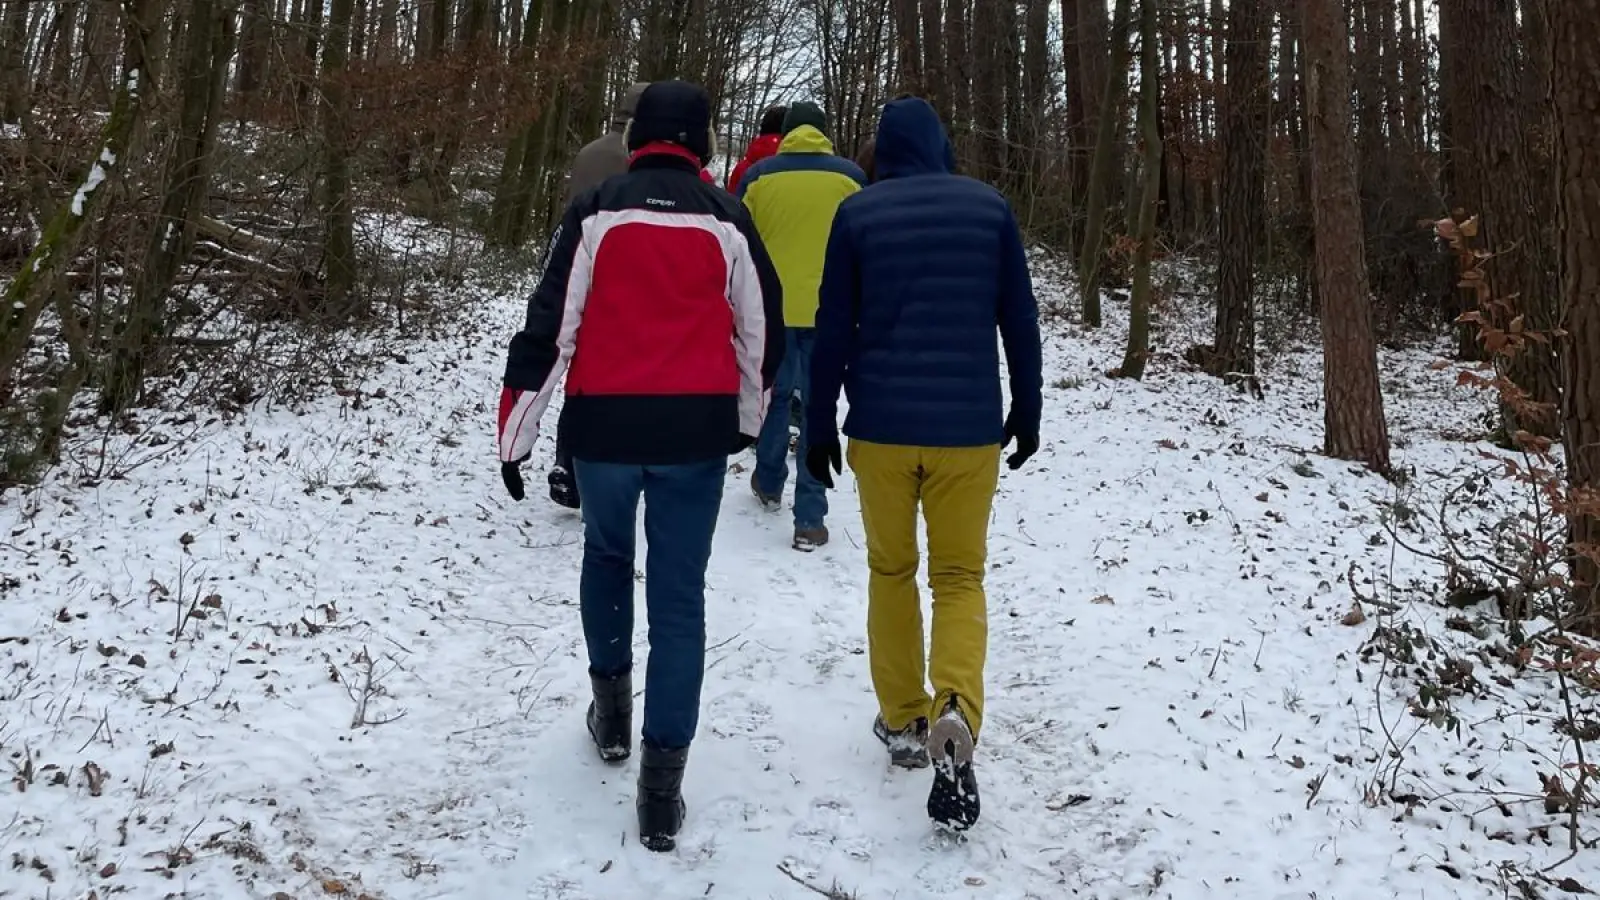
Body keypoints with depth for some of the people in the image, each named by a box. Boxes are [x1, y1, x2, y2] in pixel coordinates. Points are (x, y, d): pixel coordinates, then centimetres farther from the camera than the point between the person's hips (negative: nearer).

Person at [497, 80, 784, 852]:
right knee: (679, 596, 5)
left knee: (605, 554, 27)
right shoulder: (727, 221, 4)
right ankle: (663, 782, 6)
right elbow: (761, 329, 11)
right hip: (697, 429, 0)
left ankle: (611, 707, 32)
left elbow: (550, 322, -4)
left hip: (605, 424, 0)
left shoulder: (596, 211, 0)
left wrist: (516, 431, 1)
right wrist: (747, 418, 27)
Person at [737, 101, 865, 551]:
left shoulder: (758, 175, 2)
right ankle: (810, 519, -1)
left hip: (770, 308, 1)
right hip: (828, 311, -1)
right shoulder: (851, 177, 1)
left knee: (775, 393, 22)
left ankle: (769, 483, 38)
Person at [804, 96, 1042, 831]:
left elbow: (832, 330, 0)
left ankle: (904, 722, 21)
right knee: (960, 579, 8)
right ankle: (954, 715, -15)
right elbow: (1020, 319, 5)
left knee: (891, 570, 17)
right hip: (969, 427, 0)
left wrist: (819, 425, 8)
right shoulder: (989, 206, 4)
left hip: (881, 425, 0)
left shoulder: (857, 213, 1)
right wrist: (1027, 409, 16)